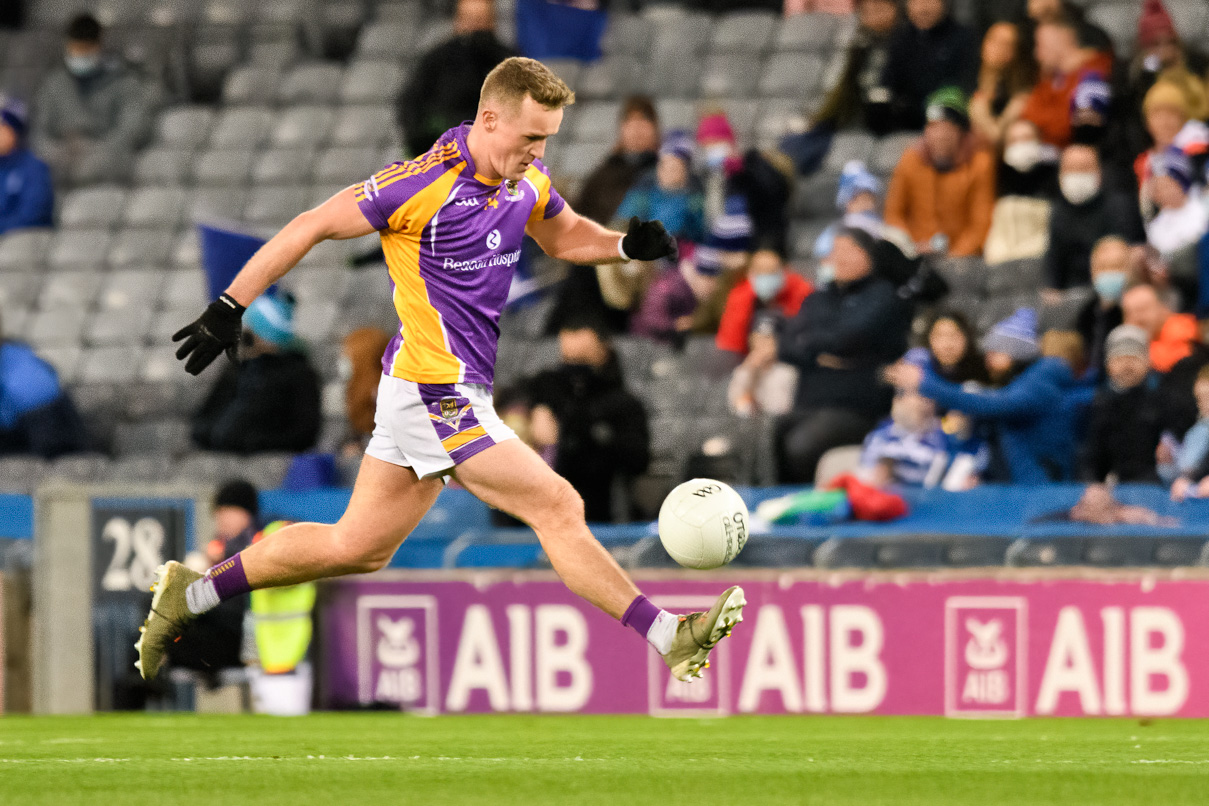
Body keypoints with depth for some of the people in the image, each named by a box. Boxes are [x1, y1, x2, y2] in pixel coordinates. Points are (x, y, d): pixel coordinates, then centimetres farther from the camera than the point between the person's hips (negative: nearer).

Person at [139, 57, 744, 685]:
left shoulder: (527, 183, 5)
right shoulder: (423, 184, -19)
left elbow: (564, 235, 26)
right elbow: (310, 228, -12)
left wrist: (626, 244, 5)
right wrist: (228, 309, -11)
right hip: (434, 391, -9)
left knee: (358, 546, 17)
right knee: (557, 506, -12)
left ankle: (191, 594, 28)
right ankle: (667, 638, -8)